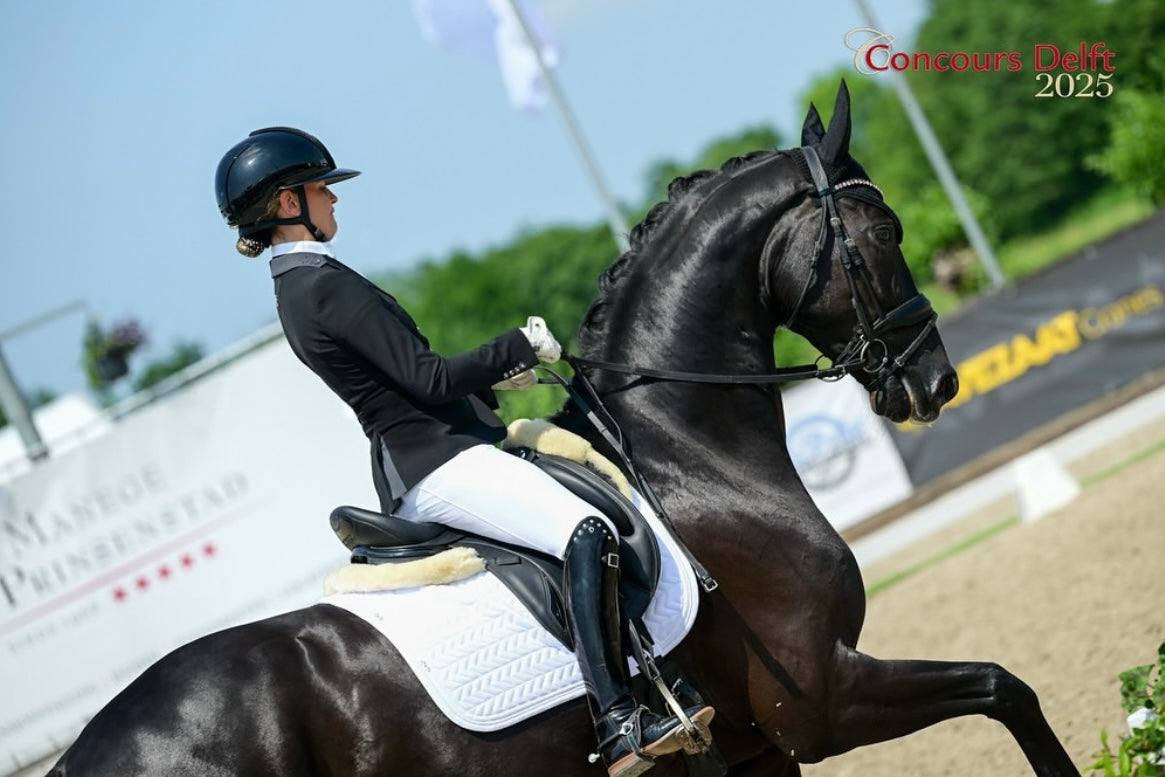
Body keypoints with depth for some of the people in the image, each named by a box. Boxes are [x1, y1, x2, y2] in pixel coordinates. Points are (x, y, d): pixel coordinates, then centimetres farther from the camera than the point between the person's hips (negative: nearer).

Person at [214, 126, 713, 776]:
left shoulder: (297, 286, 16)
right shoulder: (326, 283, -16)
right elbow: (429, 380, -20)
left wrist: (489, 376, 17)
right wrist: (519, 346, -9)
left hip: (411, 467, 11)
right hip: (436, 465, -11)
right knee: (587, 531, -26)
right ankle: (618, 722, -34)